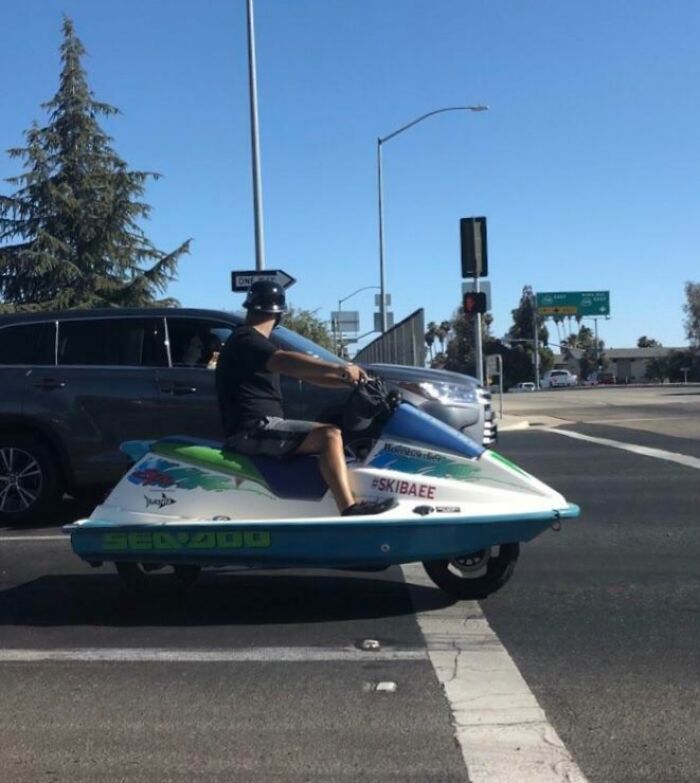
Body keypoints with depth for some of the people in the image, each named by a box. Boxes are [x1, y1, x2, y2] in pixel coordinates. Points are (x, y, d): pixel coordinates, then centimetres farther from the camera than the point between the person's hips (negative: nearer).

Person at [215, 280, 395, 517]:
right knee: (329, 435, -22)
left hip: (257, 427, 11)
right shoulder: (245, 340, -10)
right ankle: (350, 510, -32)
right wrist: (338, 368, -36)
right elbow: (285, 362, -30)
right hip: (253, 429, -11)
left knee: (327, 436, 19)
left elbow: (302, 372, 19)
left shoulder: (255, 342, 23)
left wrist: (345, 380, 8)